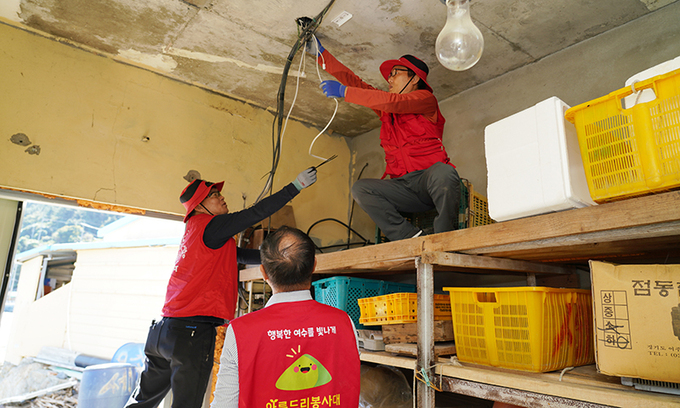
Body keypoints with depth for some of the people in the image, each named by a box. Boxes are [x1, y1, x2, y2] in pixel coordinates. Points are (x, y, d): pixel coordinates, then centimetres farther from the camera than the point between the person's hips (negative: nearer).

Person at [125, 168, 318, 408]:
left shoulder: (196, 230, 19)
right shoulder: (210, 225, -8)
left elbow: (240, 255, 24)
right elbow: (257, 213, -10)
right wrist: (297, 186, -4)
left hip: (165, 329, 10)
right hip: (193, 330, -9)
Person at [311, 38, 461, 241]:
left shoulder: (426, 99, 4)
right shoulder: (386, 109, 23)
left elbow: (392, 102, -15)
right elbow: (353, 81, 20)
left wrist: (343, 92, -14)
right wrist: (319, 52, 17)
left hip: (429, 179, -5)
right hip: (403, 186, 6)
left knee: (442, 173, -38)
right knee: (360, 188, -17)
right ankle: (410, 238, -22)